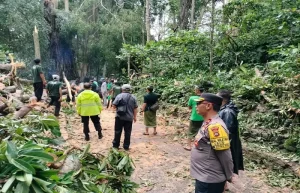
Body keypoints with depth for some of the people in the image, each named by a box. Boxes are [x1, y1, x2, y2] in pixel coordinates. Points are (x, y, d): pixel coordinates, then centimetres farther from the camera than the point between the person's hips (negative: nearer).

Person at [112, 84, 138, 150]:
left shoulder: (119, 96, -4)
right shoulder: (133, 97, 4)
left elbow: (114, 105, -7)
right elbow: (135, 108, 4)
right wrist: (135, 117, 12)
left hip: (119, 117, -1)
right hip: (129, 118, 2)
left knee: (118, 132, 9)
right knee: (127, 132, 9)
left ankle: (115, 145, 17)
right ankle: (126, 146, 14)